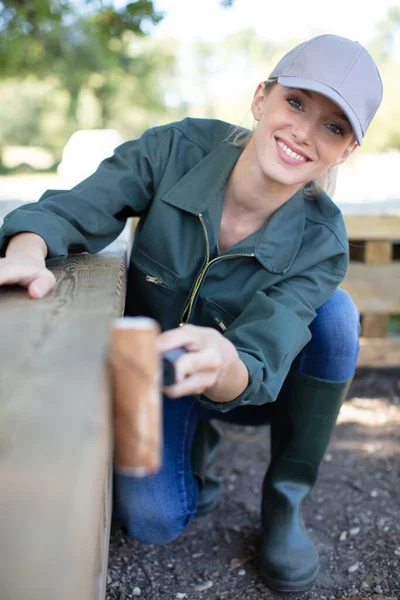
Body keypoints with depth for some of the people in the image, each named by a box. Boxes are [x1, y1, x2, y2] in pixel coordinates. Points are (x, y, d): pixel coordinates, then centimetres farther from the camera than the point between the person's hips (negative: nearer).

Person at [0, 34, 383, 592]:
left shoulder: (320, 241, -24)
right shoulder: (176, 149, -23)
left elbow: (255, 371, -34)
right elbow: (72, 210, -22)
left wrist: (223, 367, -59)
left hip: (246, 387, 1)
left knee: (334, 310, -28)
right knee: (154, 518, -23)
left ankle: (286, 496, -8)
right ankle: (197, 442, 15)